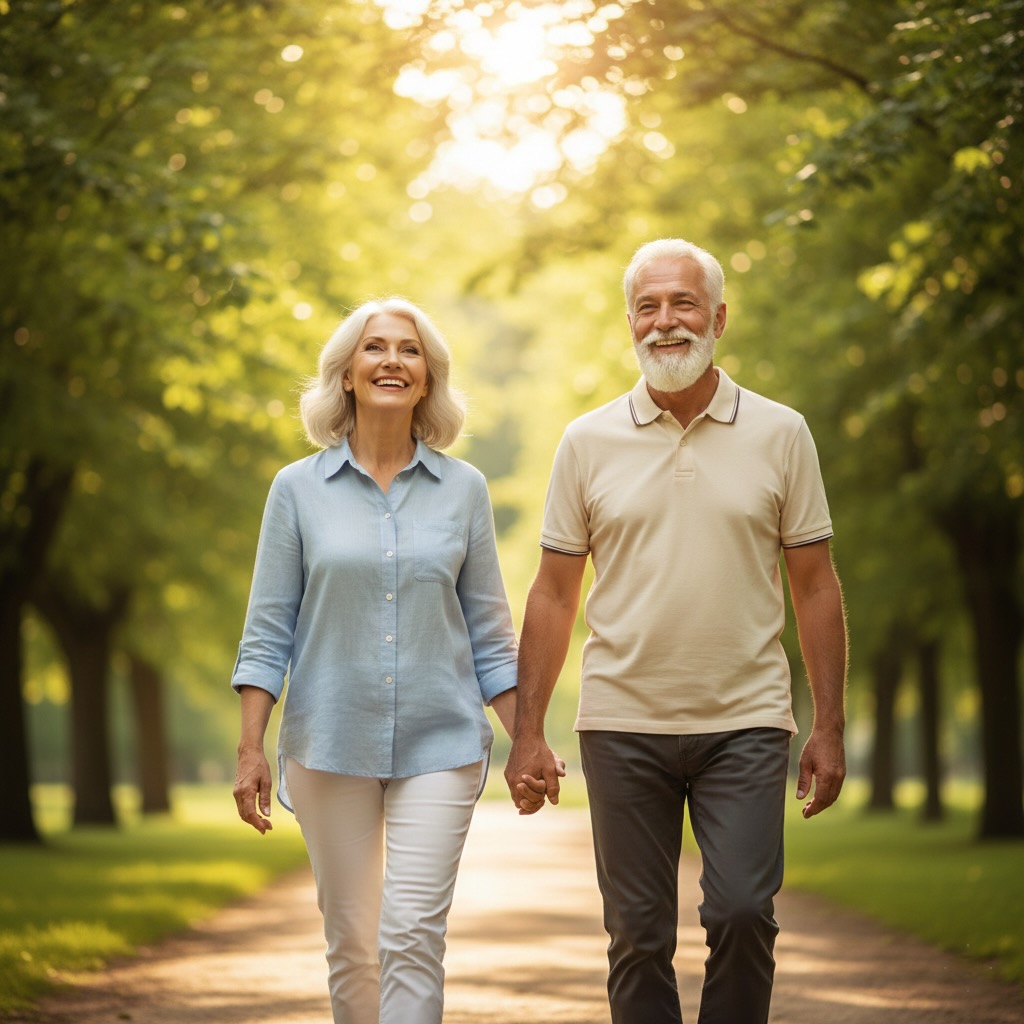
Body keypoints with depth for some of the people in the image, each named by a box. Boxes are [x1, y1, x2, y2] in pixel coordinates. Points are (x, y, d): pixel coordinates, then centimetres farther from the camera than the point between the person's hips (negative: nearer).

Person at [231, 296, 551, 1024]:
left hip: (438, 745, 0)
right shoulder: (299, 489, 2)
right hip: (330, 744, 0)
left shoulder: (463, 489, 4)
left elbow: (489, 631, 8)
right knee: (349, 943, 7)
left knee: (413, 936, -10)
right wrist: (251, 749, -4)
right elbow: (268, 630, 2)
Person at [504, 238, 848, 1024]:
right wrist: (528, 732, 1)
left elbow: (815, 586, 6)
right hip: (624, 724, 1)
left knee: (743, 914, -12)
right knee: (638, 936, 3)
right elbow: (554, 595, 7)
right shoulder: (589, 443, 4)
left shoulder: (781, 434, 3)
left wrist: (829, 728, 0)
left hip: (745, 724, -1)